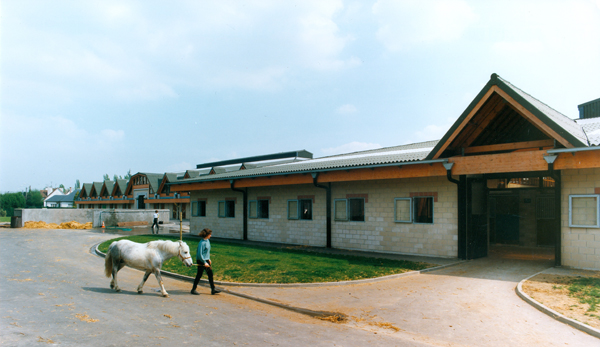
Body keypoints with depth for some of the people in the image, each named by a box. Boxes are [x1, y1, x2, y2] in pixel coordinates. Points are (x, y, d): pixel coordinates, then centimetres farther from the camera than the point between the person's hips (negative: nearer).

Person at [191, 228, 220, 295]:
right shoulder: (202, 243, -23)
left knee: (210, 274, 9)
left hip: (206, 260, 9)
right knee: (199, 275, 3)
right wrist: (204, 262, -19)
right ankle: (193, 289, 19)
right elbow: (199, 254, -23)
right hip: (201, 261, -9)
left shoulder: (207, 241, 6)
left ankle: (213, 289, 14)